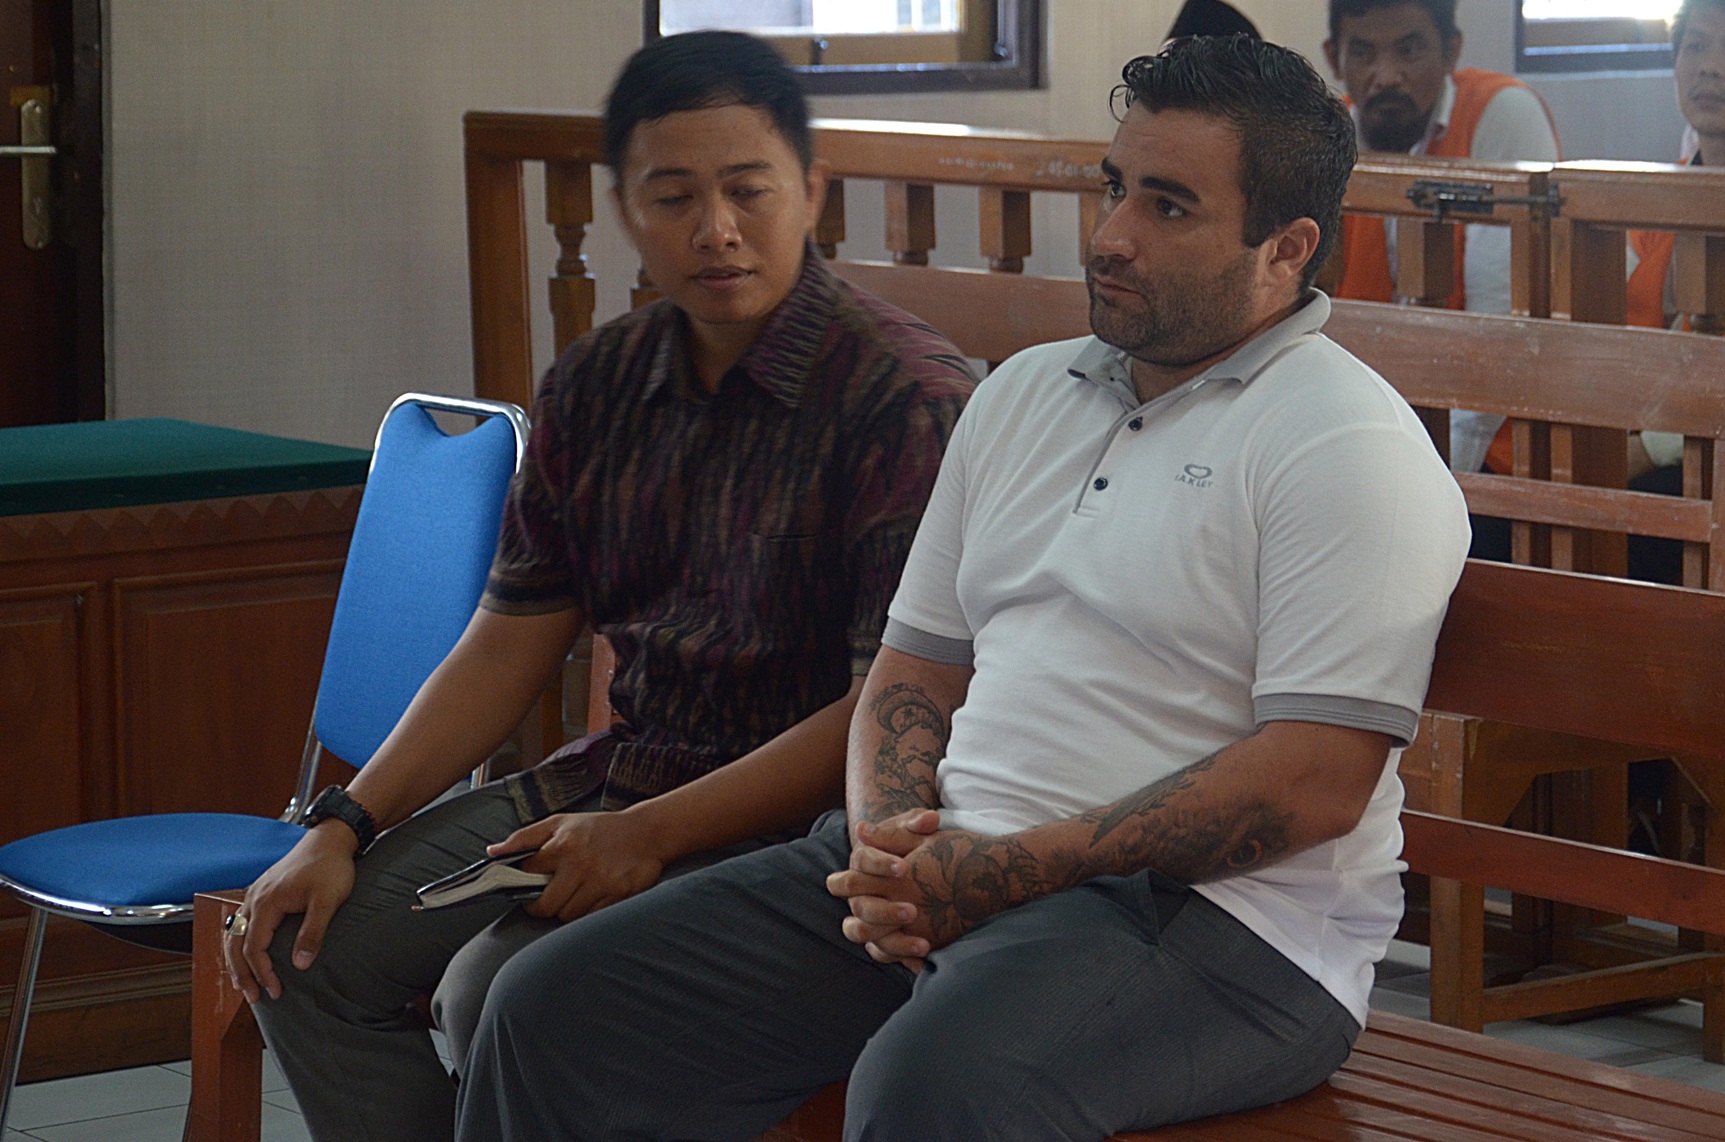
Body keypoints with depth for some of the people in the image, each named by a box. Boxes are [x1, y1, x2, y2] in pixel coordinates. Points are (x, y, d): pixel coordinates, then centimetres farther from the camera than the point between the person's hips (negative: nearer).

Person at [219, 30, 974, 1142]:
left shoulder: (908, 395, -15)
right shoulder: (596, 385, 9)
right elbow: (509, 642, 13)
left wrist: (653, 835, -21)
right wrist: (344, 828, 2)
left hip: (796, 816, -8)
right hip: (620, 771, 8)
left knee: (500, 992, -26)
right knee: (308, 946, -3)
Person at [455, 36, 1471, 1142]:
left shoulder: (1350, 448, -8)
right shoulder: (1023, 395, 18)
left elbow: (1314, 783, -16)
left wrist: (1008, 872, -17)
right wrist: (891, 845, -4)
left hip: (1211, 918, -7)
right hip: (949, 866, 7)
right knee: (554, 1007, -6)